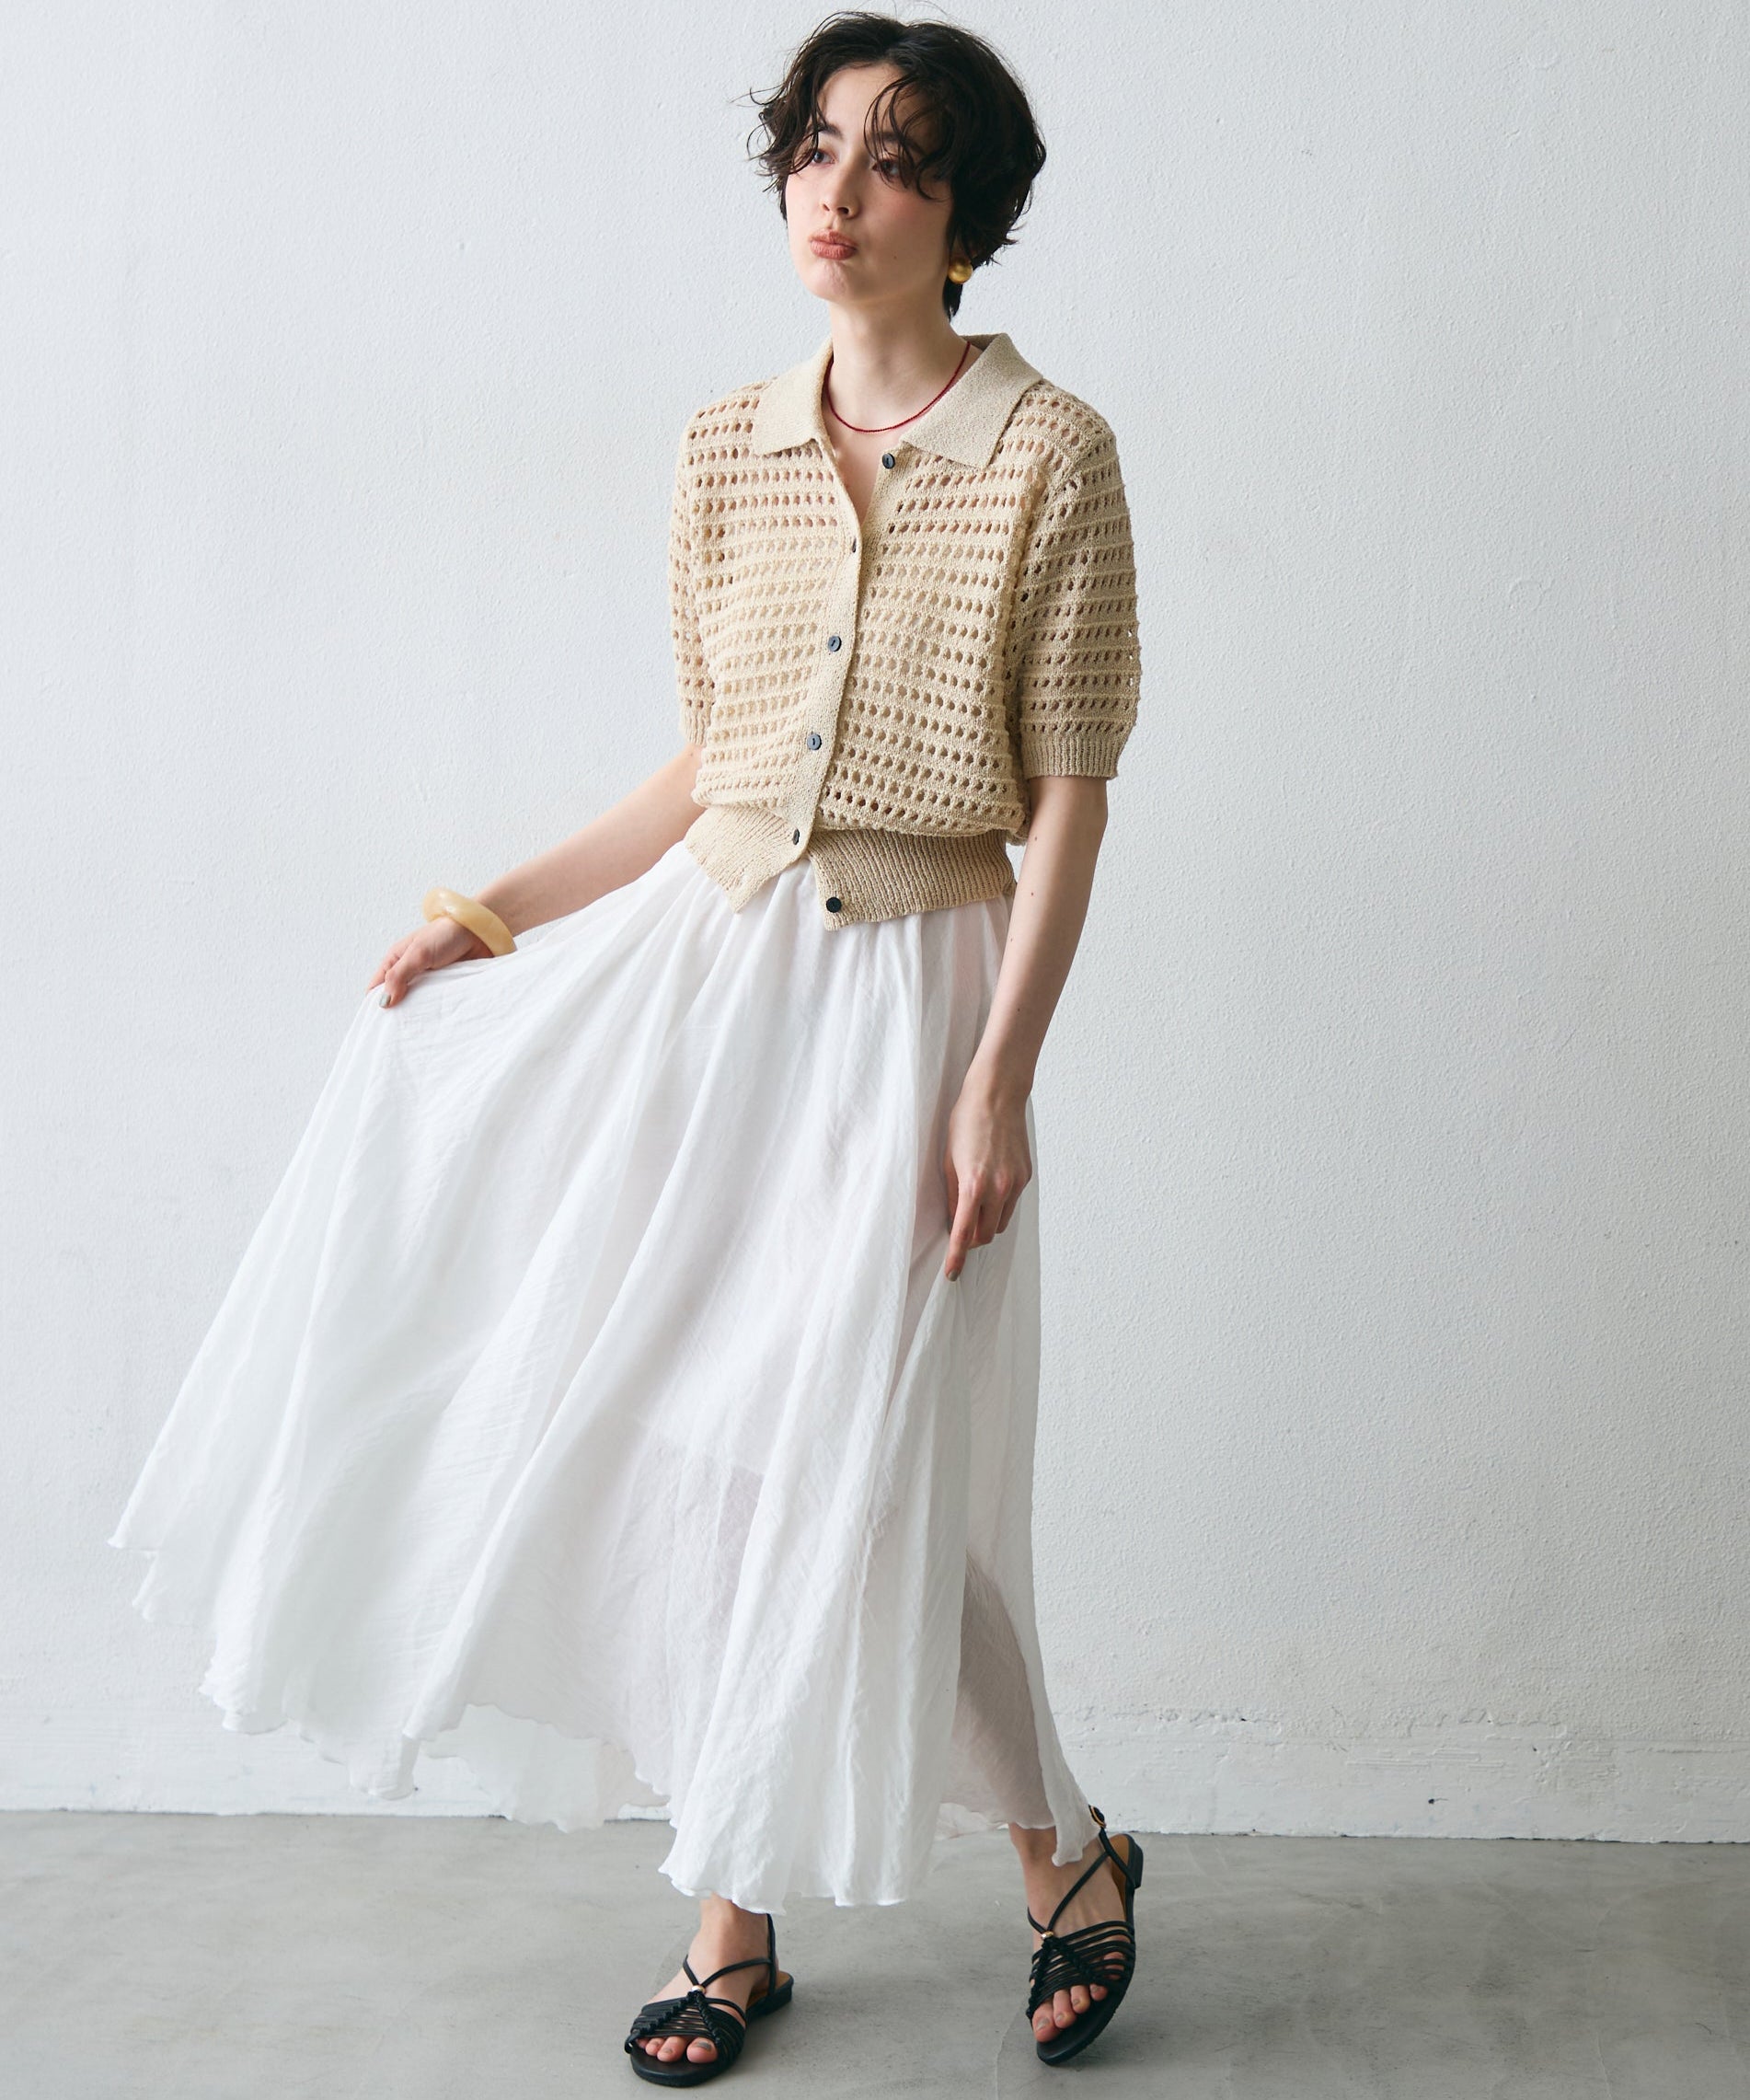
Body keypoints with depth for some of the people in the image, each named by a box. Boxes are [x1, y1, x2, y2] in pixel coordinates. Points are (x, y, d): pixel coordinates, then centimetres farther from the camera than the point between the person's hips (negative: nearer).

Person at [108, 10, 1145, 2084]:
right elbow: (701, 769, 12)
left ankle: (1069, 1856, 22)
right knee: (688, 1434, 5)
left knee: (854, 1464, -4)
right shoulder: (724, 448, 7)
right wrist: (497, 912, 6)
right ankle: (738, 1921, 22)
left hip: (908, 990, -5)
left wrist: (1001, 1077, -14)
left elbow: (1067, 796, -9)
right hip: (702, 961, 5)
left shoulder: (1047, 452, -7)